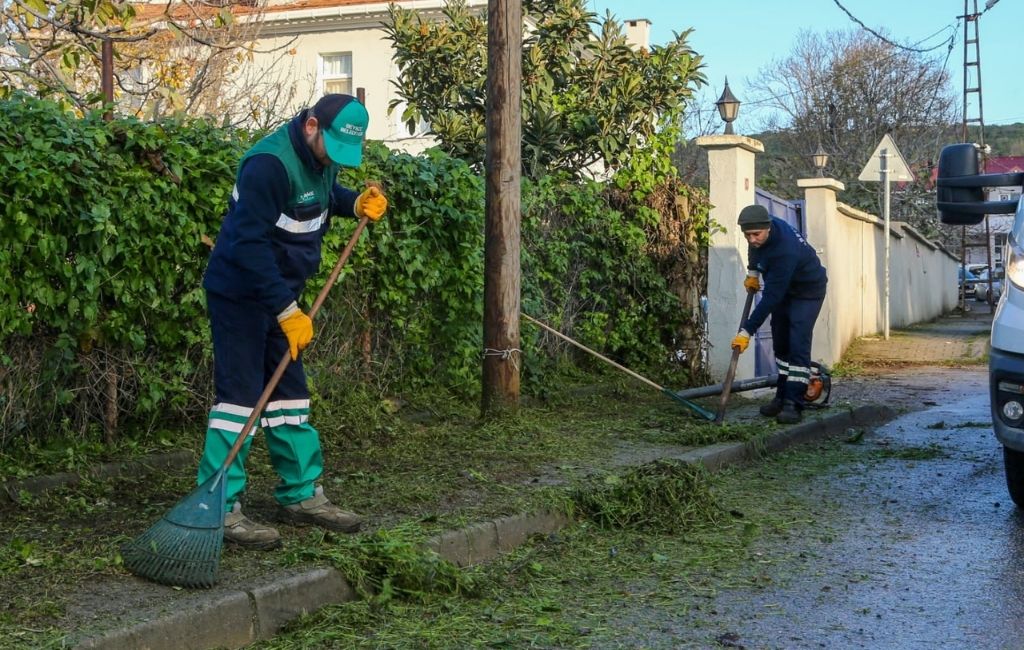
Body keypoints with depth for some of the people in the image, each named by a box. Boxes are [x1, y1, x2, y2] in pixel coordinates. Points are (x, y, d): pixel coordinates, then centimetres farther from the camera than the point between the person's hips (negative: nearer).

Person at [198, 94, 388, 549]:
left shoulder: (322, 156, 2)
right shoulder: (270, 164, -26)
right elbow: (250, 246, -28)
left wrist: (356, 204, 1)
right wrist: (286, 311, -27)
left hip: (279, 293, 9)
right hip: (241, 293, -9)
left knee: (289, 390, 13)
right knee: (240, 394, -9)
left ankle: (300, 494, 23)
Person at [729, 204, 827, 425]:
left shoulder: (785, 251, -40)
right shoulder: (762, 227, -17)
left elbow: (771, 297, -39)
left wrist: (747, 331, -38)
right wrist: (753, 271, 10)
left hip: (808, 292, -8)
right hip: (783, 287, 8)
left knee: (798, 345, -18)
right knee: (780, 344, 10)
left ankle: (793, 404, -19)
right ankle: (783, 397, 18)